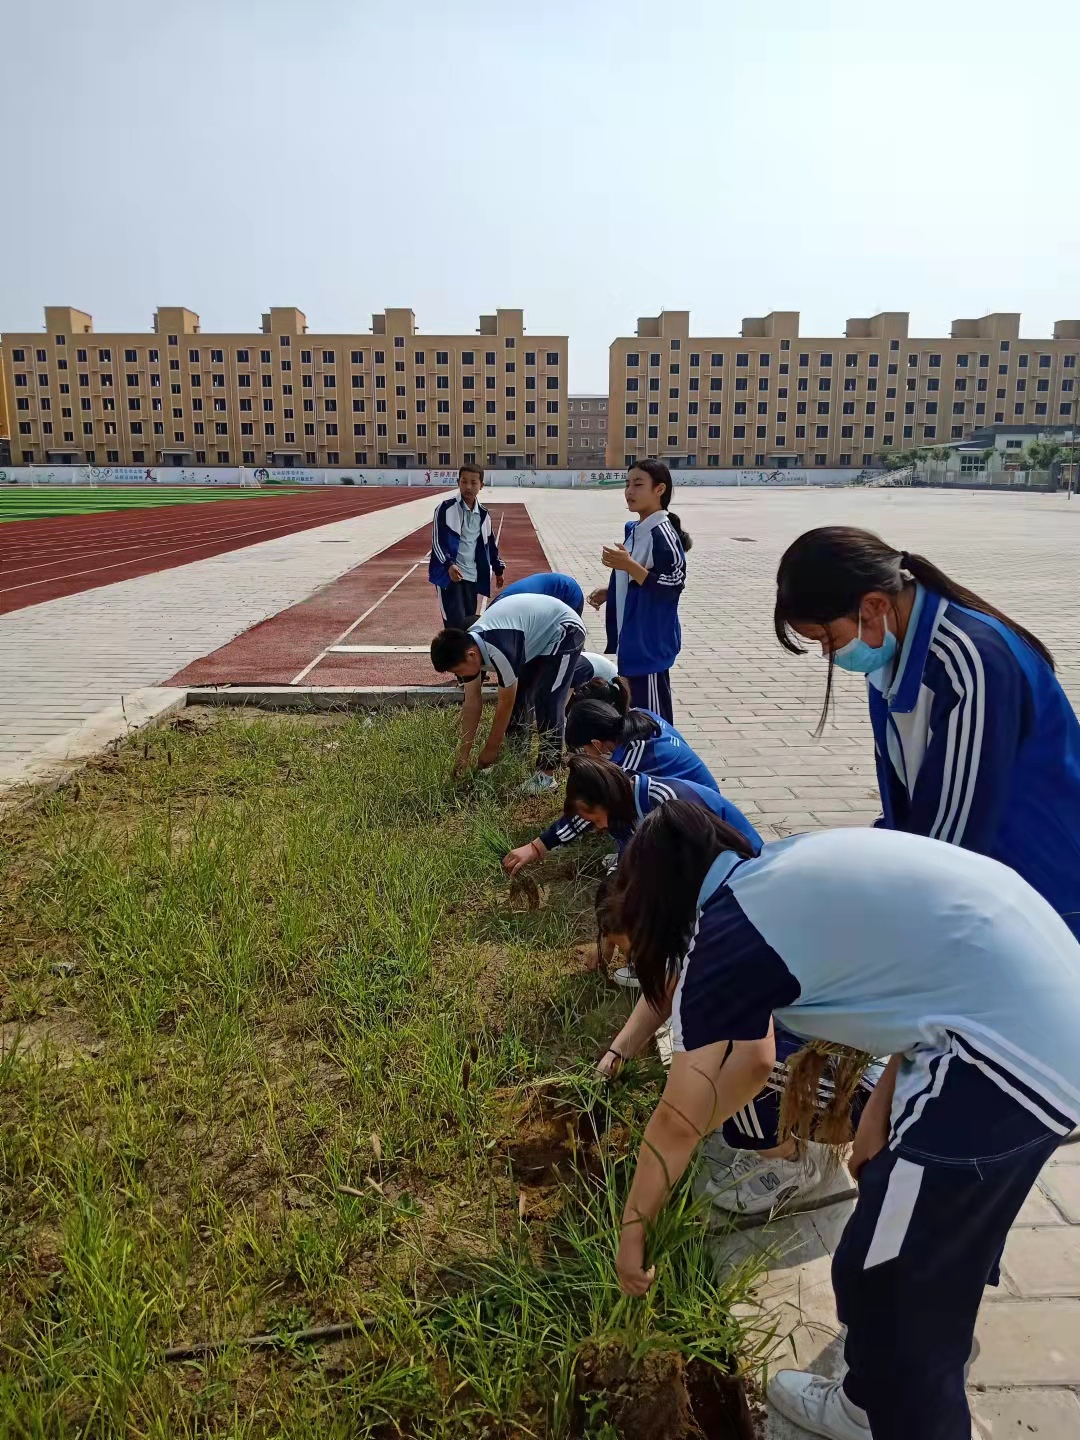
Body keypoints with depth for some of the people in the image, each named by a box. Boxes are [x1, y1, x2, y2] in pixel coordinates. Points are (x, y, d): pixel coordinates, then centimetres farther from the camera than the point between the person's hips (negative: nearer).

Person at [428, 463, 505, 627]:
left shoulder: (483, 514, 12)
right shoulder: (445, 508, -6)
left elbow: (491, 543, 24)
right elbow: (437, 541, -11)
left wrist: (498, 568, 25)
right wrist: (449, 564, -25)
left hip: (472, 577, 6)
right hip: (449, 575, -6)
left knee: (469, 622, 9)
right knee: (456, 623, -16)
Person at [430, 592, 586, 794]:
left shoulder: (499, 650, -38)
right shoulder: (468, 645, -11)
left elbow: (505, 702, -25)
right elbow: (472, 703, -4)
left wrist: (491, 749, -12)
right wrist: (463, 754, -2)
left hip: (564, 631, -9)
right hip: (535, 636, 9)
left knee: (546, 702, -16)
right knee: (519, 697, 7)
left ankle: (546, 774, -8)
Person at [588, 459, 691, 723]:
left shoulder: (663, 534, -18)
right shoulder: (634, 530, 12)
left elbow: (672, 587, -24)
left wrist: (629, 566, -29)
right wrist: (610, 593, 12)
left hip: (651, 643, -10)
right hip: (630, 639, 10)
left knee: (653, 715, -1)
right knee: (633, 707, 19)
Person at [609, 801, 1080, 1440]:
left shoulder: (724, 935, -5)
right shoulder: (792, 872, 17)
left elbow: (677, 1120, 2)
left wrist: (633, 1228, 17)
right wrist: (882, 1103, 16)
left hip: (1007, 1049, -10)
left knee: (881, 1284, 10)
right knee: (939, 1259, 26)